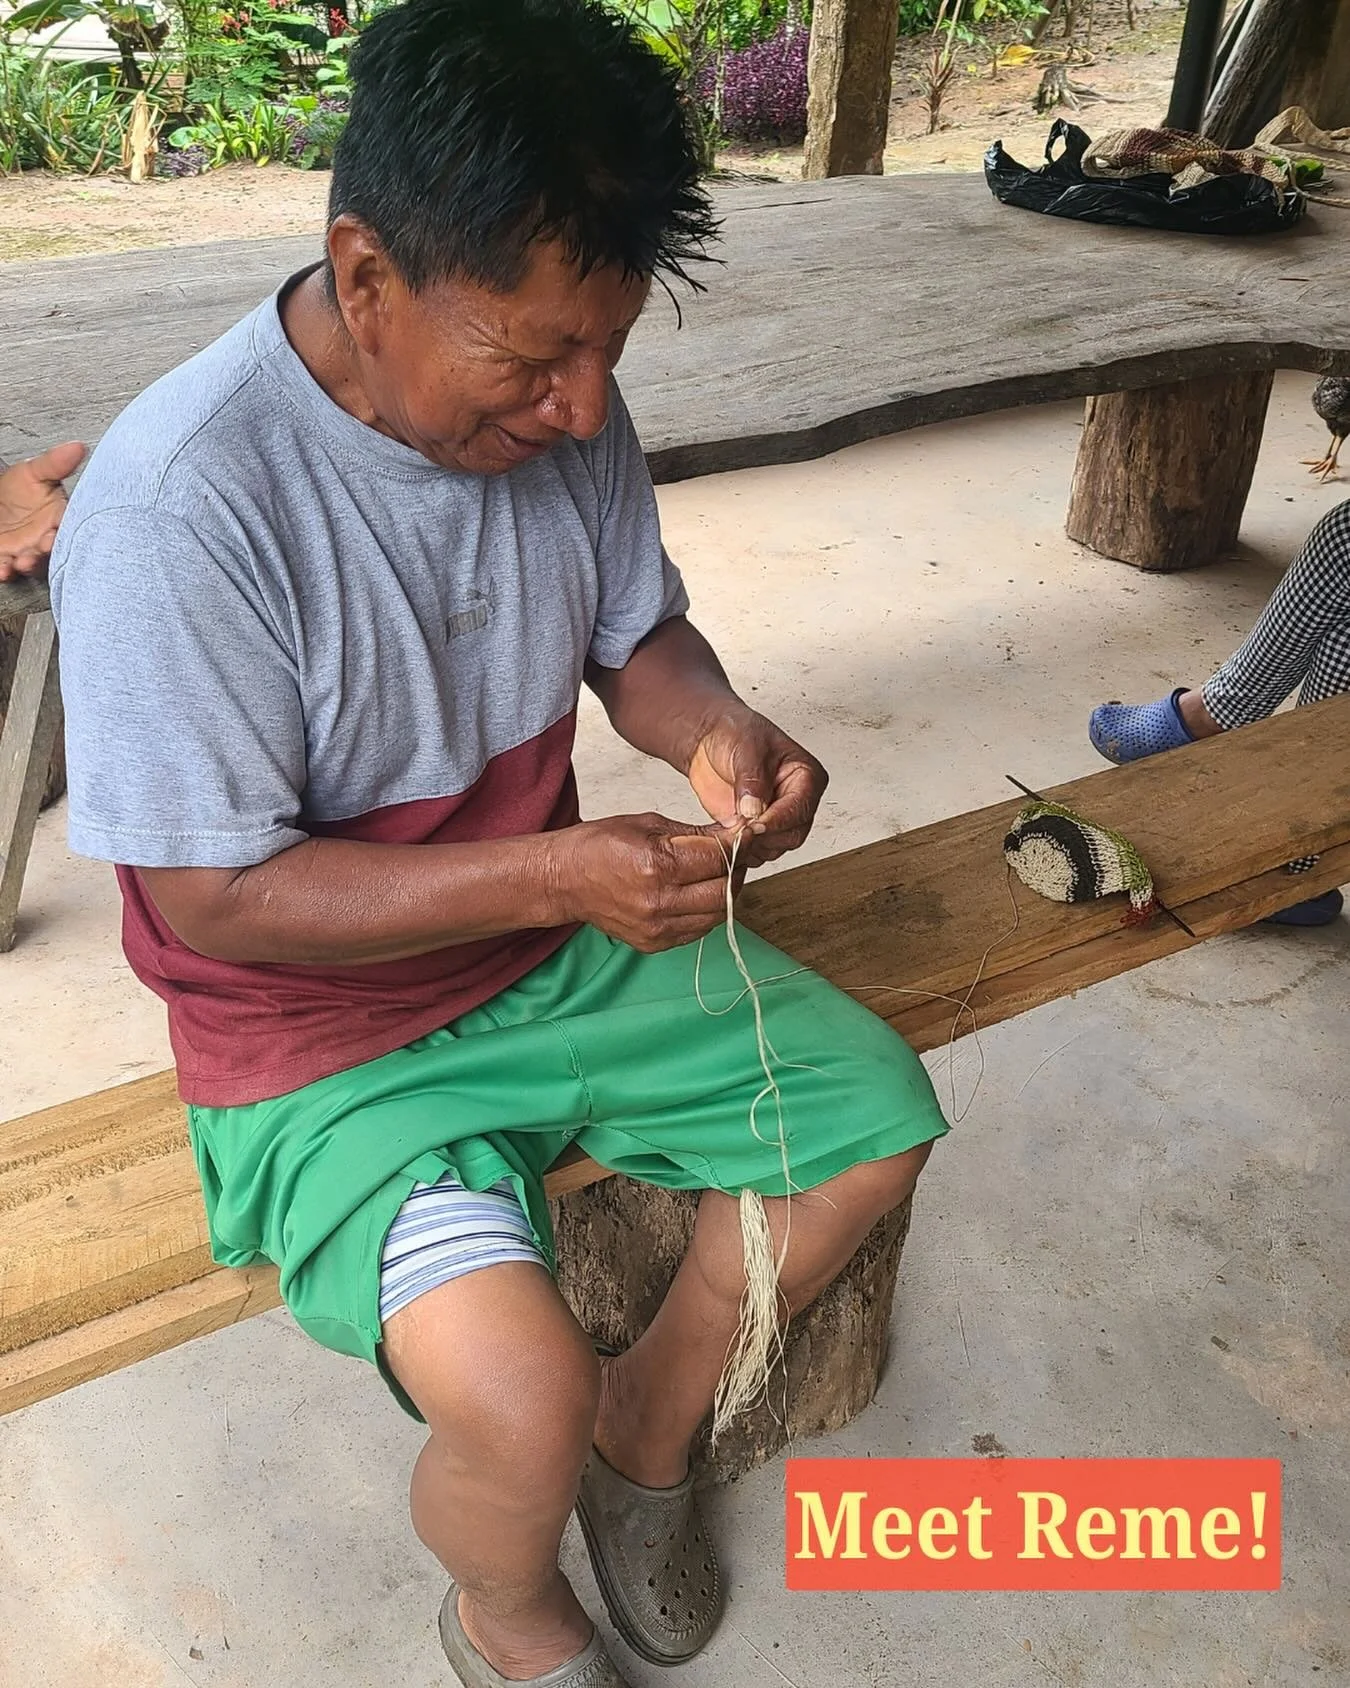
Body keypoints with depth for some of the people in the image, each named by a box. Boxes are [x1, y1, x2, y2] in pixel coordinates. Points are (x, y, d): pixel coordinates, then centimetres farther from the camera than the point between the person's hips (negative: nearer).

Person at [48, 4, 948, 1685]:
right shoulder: (177, 503, -28)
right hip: (326, 1036, -6)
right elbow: (209, 897, -23)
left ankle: (641, 1429, 28)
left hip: (564, 944, 7)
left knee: (872, 1118, 4)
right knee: (517, 1394, -25)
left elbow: (635, 633, 8)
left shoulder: (555, 406, -8)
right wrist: (551, 876, -30)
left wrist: (719, 730, -15)